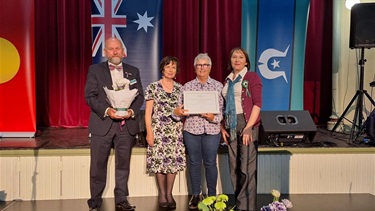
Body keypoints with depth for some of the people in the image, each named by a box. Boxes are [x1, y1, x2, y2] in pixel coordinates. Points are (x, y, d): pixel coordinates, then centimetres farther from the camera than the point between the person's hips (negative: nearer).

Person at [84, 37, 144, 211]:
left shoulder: (133, 71, 11)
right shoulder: (95, 70, 5)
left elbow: (139, 96, 8)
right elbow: (90, 96, -3)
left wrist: (132, 111, -11)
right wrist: (107, 110, -18)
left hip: (126, 125, 2)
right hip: (102, 125, -2)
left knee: (123, 165, 8)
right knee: (98, 166, 4)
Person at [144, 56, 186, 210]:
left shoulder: (180, 88, 9)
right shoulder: (153, 87, 0)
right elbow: (148, 112, -2)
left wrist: (183, 123, 3)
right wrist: (149, 132, -8)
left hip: (175, 130, 3)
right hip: (158, 129, -3)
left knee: (174, 160, 1)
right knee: (160, 161, -1)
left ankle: (169, 193, 15)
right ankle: (162, 193, 16)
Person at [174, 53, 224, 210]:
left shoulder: (218, 86, 4)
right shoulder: (187, 86, 6)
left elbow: (222, 110, 0)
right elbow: (180, 108, 4)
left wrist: (213, 117, -19)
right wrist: (178, 111, -18)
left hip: (211, 129, -1)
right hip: (191, 129, 1)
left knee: (210, 163, 4)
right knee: (194, 162, 8)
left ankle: (212, 195, 19)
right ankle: (196, 195, 21)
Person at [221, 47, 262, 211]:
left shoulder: (252, 77, -2)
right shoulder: (228, 81, 15)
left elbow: (257, 103, -10)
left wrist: (248, 127, -18)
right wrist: (223, 127, 6)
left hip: (247, 124, -6)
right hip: (231, 126, 6)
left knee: (247, 167, -4)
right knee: (234, 168, 8)